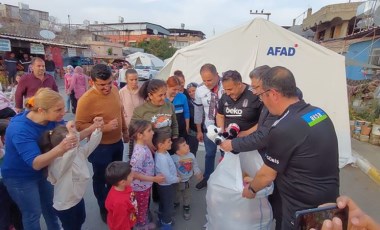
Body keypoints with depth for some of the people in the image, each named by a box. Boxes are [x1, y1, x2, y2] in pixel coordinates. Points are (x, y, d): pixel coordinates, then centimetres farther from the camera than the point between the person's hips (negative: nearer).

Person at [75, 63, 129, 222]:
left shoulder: (114, 90, -5)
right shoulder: (86, 100, -26)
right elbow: (80, 126, -22)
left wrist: (125, 131, 15)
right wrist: (105, 127, -31)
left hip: (117, 142, 7)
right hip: (100, 147, -6)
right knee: (101, 179, 16)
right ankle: (104, 209, 39)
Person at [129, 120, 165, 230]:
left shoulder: (144, 146, -6)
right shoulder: (139, 152, -35)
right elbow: (134, 173, -33)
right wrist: (154, 179, -29)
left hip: (146, 185, 8)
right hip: (141, 187, -8)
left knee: (145, 206, 30)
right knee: (141, 208, 19)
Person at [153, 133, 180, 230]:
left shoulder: (163, 153, -6)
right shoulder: (162, 159, -36)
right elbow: (168, 178, -31)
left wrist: (175, 175, 3)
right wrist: (178, 179, -15)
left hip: (164, 185, 9)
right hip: (166, 186, -9)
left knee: (163, 204, 28)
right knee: (168, 206, 13)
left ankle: (162, 219, 50)